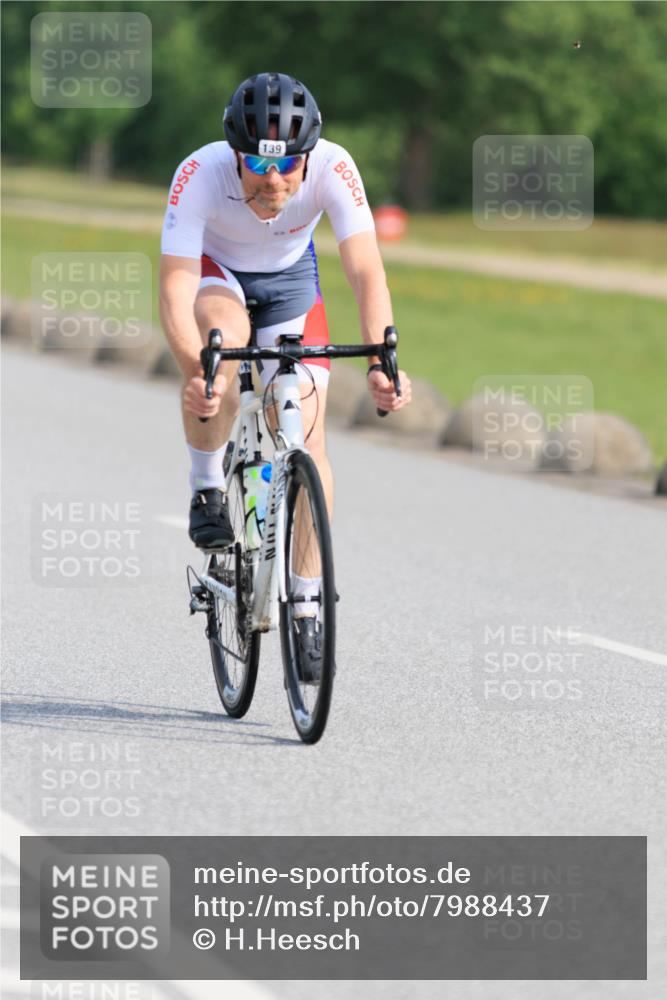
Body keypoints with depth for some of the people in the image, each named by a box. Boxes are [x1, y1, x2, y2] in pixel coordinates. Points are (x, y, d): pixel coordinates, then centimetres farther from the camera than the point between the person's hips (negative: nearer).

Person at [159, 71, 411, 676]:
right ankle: (207, 487, -14)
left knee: (307, 429, -12)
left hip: (289, 277, 2)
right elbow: (175, 291, -41)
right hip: (214, 270, -1)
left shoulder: (333, 168, -33)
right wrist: (197, 372, -58)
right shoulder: (201, 174, -36)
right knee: (224, 332, -37)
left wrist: (381, 362, -54)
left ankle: (308, 602, 3)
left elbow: (367, 271, -38)